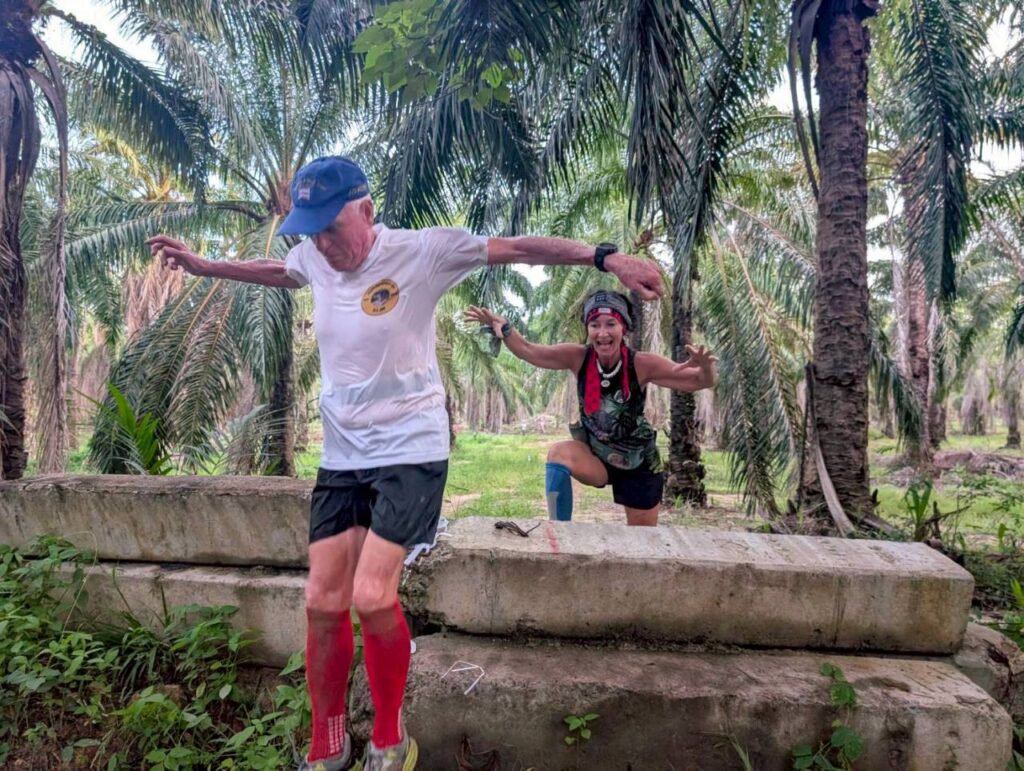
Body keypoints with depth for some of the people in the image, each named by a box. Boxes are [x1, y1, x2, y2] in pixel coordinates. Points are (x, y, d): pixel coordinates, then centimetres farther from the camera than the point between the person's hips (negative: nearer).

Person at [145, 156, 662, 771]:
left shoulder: (421, 251, -13)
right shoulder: (313, 258, 3)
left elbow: (516, 247, -12)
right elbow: (271, 270, 28)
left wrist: (607, 257, -18)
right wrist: (202, 265, 30)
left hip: (411, 451, -5)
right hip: (340, 455, 6)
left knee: (372, 597, -15)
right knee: (323, 603, 6)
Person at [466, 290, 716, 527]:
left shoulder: (642, 364, -23)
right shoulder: (578, 358, -17)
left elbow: (702, 381, -22)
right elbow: (527, 350, -14)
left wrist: (705, 367, -45)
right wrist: (503, 327, -32)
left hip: (638, 464, 0)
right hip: (595, 457, 1)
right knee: (559, 453, -31)